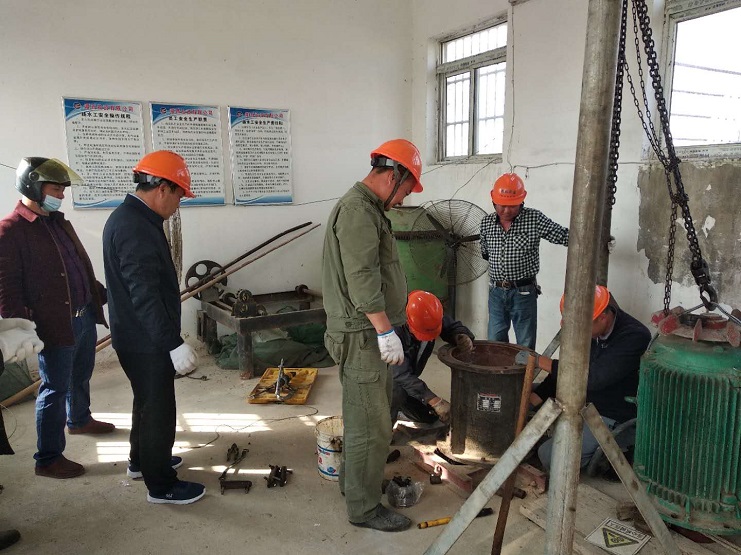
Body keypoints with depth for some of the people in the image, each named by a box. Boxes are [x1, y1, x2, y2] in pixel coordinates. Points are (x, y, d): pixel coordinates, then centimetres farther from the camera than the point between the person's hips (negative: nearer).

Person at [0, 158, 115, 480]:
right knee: (55, 389, 2)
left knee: (81, 376, 25)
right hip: (55, 326, -8)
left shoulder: (59, 223, 12)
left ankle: (79, 420, 48)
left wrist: (103, 293, 21)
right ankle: (48, 459, 15)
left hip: (85, 317, 8)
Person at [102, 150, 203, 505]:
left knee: (148, 401, 24)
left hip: (138, 337, 11)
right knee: (158, 409, 3)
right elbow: (144, 295, -28)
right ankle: (161, 485, 18)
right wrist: (174, 343, -26)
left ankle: (142, 460, 43)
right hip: (145, 341, -11)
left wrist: (169, 339, 23)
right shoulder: (135, 228, -25)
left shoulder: (130, 218, 9)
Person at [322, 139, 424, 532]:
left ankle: (353, 480, 38)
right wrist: (385, 330, -21)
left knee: (374, 410, 22)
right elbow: (363, 280, -25)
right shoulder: (359, 210, -18)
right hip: (362, 334, -11)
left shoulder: (364, 207, 17)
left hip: (369, 333, 11)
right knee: (370, 423, -1)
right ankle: (364, 508, 14)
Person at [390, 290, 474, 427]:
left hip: (408, 378, 7)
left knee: (430, 416, 6)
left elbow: (453, 327, -7)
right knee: (397, 393, -36)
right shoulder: (394, 328, -38)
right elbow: (401, 374, -39)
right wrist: (435, 401, -41)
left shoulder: (430, 315, -20)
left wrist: (464, 337, -33)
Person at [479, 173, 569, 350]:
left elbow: (564, 236, -12)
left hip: (523, 292, -3)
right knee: (494, 344, 11)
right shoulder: (486, 223, 2)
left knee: (525, 348, 6)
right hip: (496, 292, 3)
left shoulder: (534, 219, -9)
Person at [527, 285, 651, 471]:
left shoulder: (634, 337, -25)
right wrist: (531, 400, -5)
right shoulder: (592, 331, -2)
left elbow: (593, 378, -34)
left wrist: (541, 361, -30)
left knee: (550, 455, -20)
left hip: (612, 418, -8)